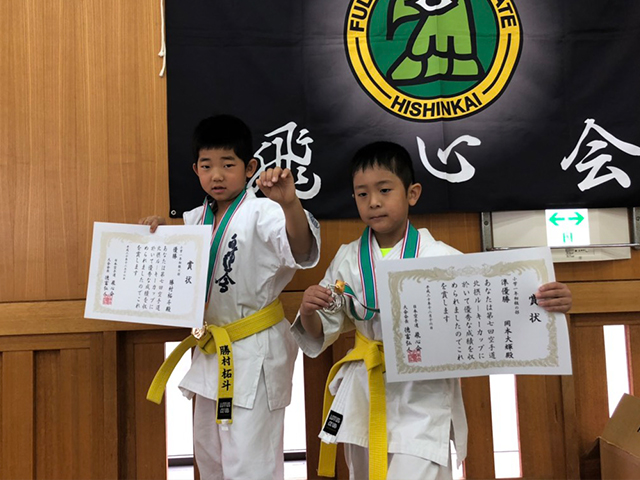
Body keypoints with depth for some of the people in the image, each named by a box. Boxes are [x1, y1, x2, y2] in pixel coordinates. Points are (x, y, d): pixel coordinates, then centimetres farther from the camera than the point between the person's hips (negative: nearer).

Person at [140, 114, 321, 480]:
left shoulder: (263, 214, -17)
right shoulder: (195, 219, 5)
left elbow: (301, 251, -34)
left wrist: (290, 203, -53)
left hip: (256, 353, -8)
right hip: (211, 352, 8)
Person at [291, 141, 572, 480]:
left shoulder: (439, 257, -11)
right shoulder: (348, 259, -1)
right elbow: (320, 334, 4)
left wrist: (546, 302, -30)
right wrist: (308, 312, -17)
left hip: (422, 399, -4)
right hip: (364, 395, 4)